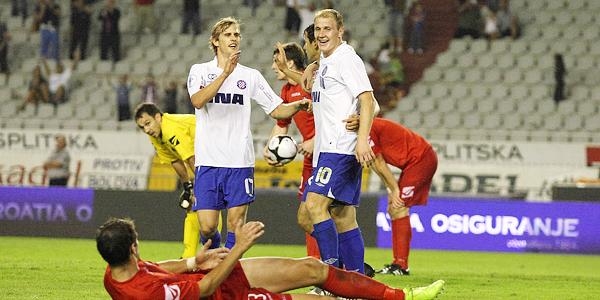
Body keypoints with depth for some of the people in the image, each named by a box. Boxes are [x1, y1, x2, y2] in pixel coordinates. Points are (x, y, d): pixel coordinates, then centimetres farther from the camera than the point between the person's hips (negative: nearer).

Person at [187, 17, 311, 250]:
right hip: (208, 161, -1)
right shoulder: (200, 71, 4)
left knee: (236, 225, -4)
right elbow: (197, 101, -16)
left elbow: (277, 110, 11)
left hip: (240, 161, 1)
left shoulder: (250, 76, 11)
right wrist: (225, 73, -26)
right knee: (207, 227, -5)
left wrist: (299, 105, -10)